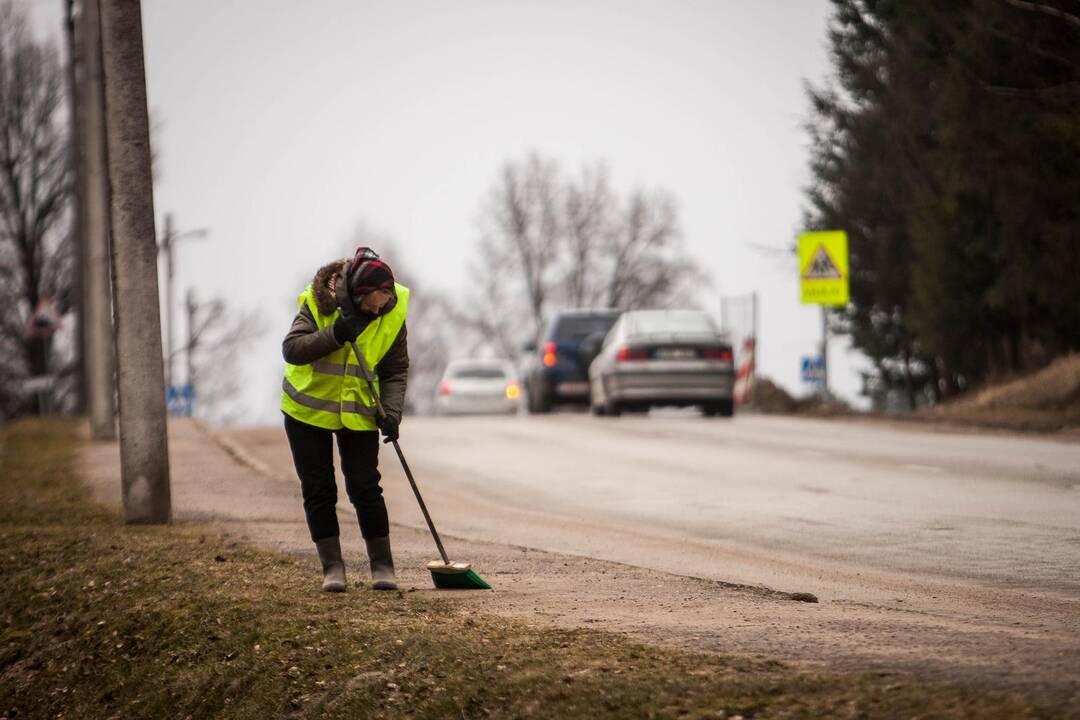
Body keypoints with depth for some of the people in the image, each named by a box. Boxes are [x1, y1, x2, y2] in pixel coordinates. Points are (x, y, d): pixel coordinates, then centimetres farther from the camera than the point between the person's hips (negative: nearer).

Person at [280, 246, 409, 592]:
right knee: (318, 490, 0)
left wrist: (392, 411, -19)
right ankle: (332, 566, 7)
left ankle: (382, 565, 5)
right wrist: (334, 336, -37)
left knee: (365, 488, -5)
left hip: (358, 413, 1)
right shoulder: (318, 301, -18)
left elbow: (396, 370, -4)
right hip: (308, 410, 0)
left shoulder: (393, 314, -11)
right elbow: (291, 349, -24)